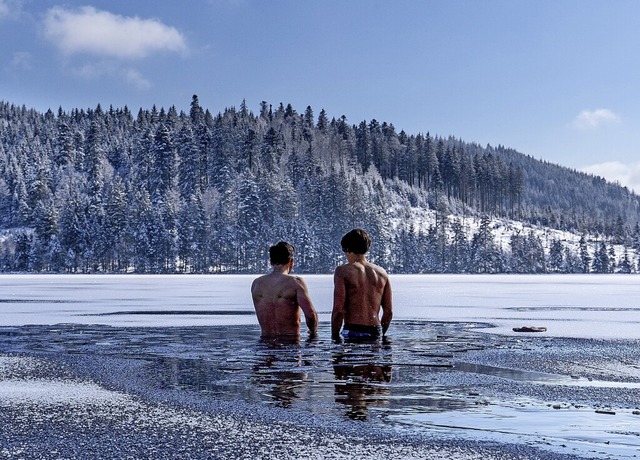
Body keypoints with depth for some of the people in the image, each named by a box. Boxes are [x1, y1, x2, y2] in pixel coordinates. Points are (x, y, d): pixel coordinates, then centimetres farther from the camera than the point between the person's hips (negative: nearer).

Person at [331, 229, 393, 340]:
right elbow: (389, 312, 13)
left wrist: (334, 336, -1)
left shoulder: (343, 271, -2)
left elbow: (339, 309, -8)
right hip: (375, 332, 5)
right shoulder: (381, 272, 12)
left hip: (353, 332, -4)